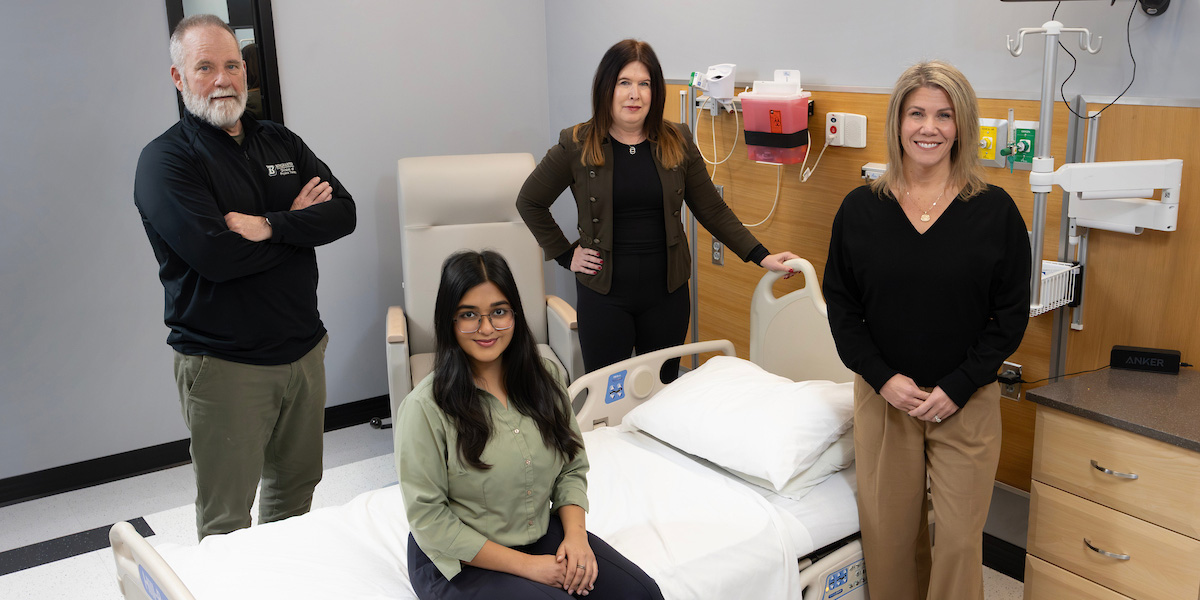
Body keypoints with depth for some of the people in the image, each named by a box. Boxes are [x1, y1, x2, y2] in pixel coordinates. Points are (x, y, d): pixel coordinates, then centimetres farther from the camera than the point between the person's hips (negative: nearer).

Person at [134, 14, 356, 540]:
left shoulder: (281, 144, 10)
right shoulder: (165, 160, -8)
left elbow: (343, 213, -3)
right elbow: (215, 255, -22)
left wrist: (268, 226, -19)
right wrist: (297, 220, -9)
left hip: (303, 349, 6)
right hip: (223, 364, -5)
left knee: (296, 487, 18)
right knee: (226, 520, 4)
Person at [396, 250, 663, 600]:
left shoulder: (545, 377, -1)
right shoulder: (425, 407, -17)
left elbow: (572, 469, 8)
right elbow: (428, 519, -16)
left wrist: (576, 534, -11)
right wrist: (525, 565, -17)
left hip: (543, 534, 5)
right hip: (463, 561, -5)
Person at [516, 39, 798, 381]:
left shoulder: (677, 143, 2)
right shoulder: (577, 146, -4)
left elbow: (712, 210, 7)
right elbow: (529, 202, 7)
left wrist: (760, 256, -2)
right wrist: (565, 255, 1)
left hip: (667, 292, 2)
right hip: (604, 295, -2)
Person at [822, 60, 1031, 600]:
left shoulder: (994, 210, -4)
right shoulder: (861, 208, 0)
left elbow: (1011, 315, -2)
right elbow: (841, 305, 2)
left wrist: (957, 388, -11)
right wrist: (883, 378, -9)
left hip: (965, 401, -1)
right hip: (883, 396, 1)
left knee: (959, 536, 5)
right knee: (888, 533, 10)